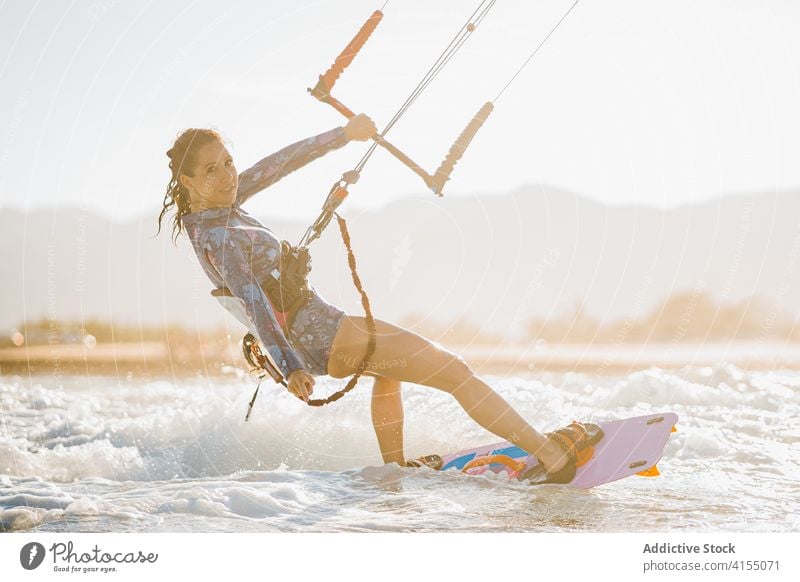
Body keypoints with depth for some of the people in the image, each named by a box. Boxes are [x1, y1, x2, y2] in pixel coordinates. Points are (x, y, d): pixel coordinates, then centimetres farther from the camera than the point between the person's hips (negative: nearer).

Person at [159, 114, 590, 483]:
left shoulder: (217, 204, 1)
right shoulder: (218, 239, -25)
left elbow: (278, 164, 6)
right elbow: (252, 300, -36)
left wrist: (343, 134, 10)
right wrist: (289, 367, -46)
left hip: (313, 325, 11)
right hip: (322, 339, -10)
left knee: (392, 363, 37)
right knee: (455, 371, -6)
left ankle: (394, 468, 39)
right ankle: (550, 453, -3)